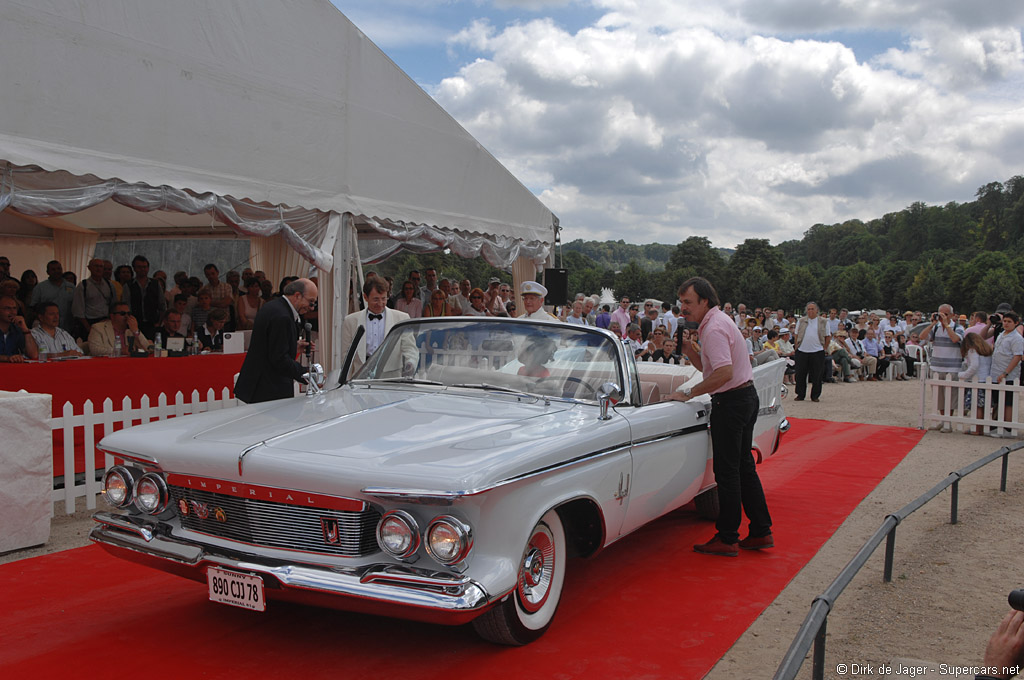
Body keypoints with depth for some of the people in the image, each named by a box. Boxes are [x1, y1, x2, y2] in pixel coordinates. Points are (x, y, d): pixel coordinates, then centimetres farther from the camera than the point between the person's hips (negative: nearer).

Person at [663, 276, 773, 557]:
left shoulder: (714, 328, -18)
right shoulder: (717, 321, 14)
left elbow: (724, 373, -28)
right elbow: (707, 367, 19)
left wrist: (688, 393, -22)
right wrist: (688, 349, 4)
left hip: (731, 402, -11)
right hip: (746, 397, 11)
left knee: (727, 471, -3)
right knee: (744, 466, 15)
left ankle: (727, 539, 4)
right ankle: (761, 532, 21)